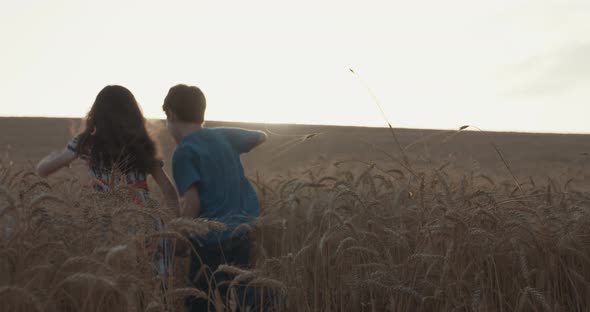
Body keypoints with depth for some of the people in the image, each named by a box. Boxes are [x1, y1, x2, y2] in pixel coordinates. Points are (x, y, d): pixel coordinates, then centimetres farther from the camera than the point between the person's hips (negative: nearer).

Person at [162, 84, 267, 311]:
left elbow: (193, 204, -16)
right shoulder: (224, 135, 9)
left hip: (212, 242, -6)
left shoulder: (184, 152, -9)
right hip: (244, 235, 7)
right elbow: (261, 137, 28)